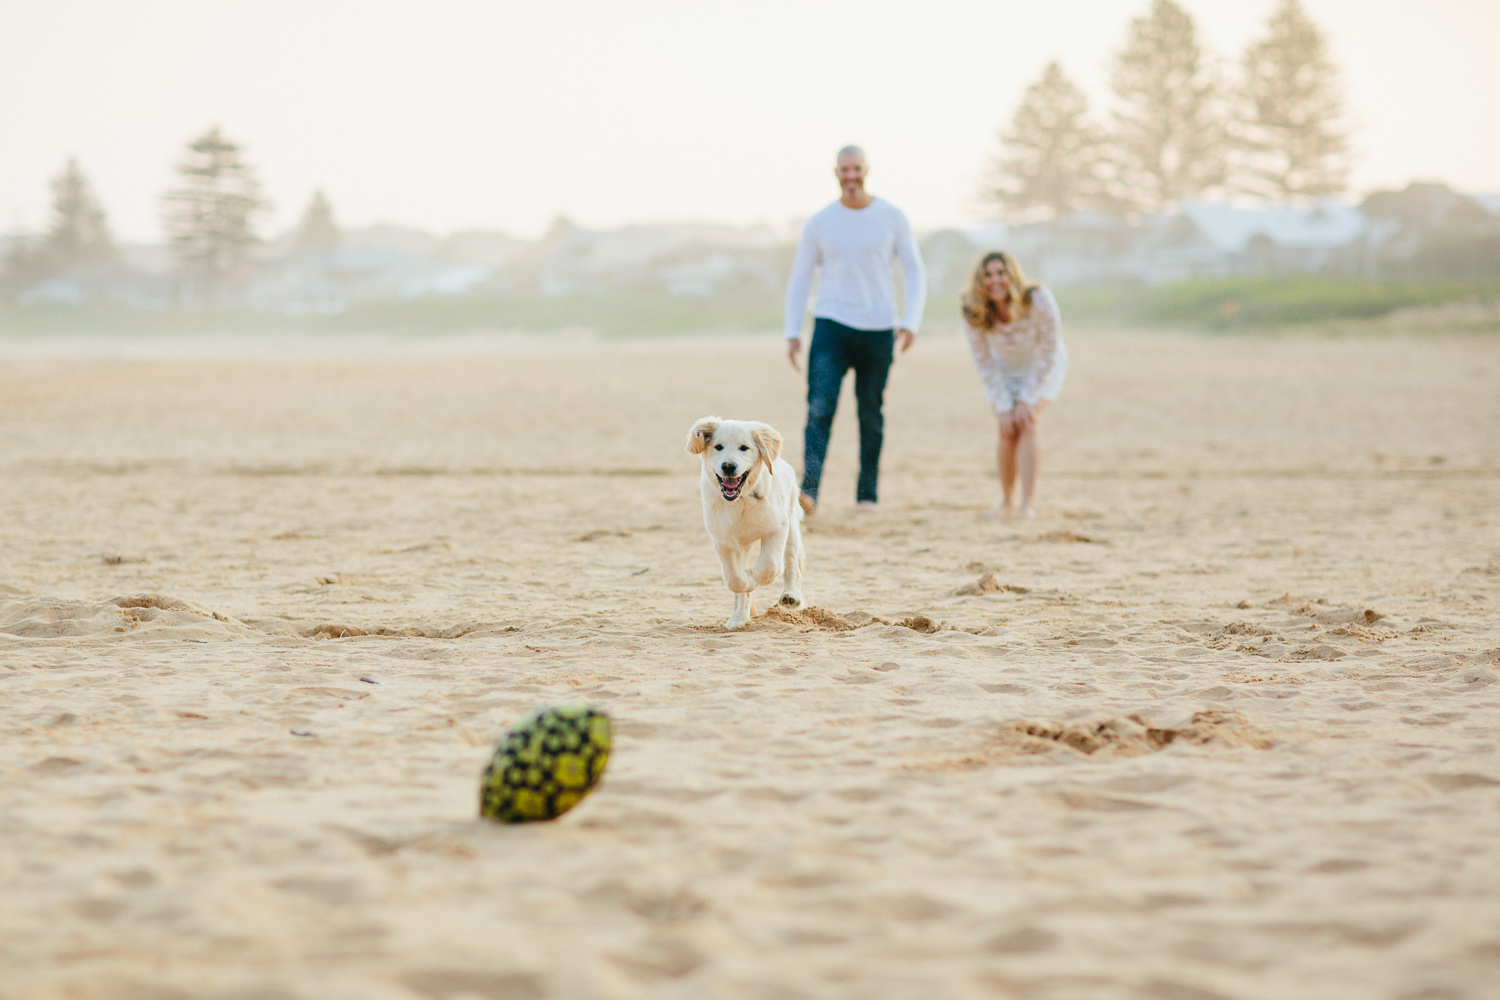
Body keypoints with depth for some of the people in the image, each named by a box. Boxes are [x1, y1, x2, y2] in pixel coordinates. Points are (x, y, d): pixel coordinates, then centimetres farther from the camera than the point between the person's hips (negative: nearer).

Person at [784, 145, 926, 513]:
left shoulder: (892, 218, 3)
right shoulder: (819, 224, 4)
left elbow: (914, 271, 6)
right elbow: (799, 278, 9)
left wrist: (911, 321, -6)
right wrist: (792, 332, 1)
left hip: (878, 330, 1)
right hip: (831, 327, -1)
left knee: (871, 414, 6)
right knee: (820, 407, -16)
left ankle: (867, 493, 17)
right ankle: (809, 492, -25)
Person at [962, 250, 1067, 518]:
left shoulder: (1039, 301, -34)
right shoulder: (973, 314, -26)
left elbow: (1050, 352, -23)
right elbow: (984, 362, -14)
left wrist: (1028, 400, -22)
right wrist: (1003, 407, -17)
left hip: (1043, 368, -2)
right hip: (1005, 369, 2)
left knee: (1026, 425, -21)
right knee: (1008, 431, -10)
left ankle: (1028, 504, -24)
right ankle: (1006, 502, 7)